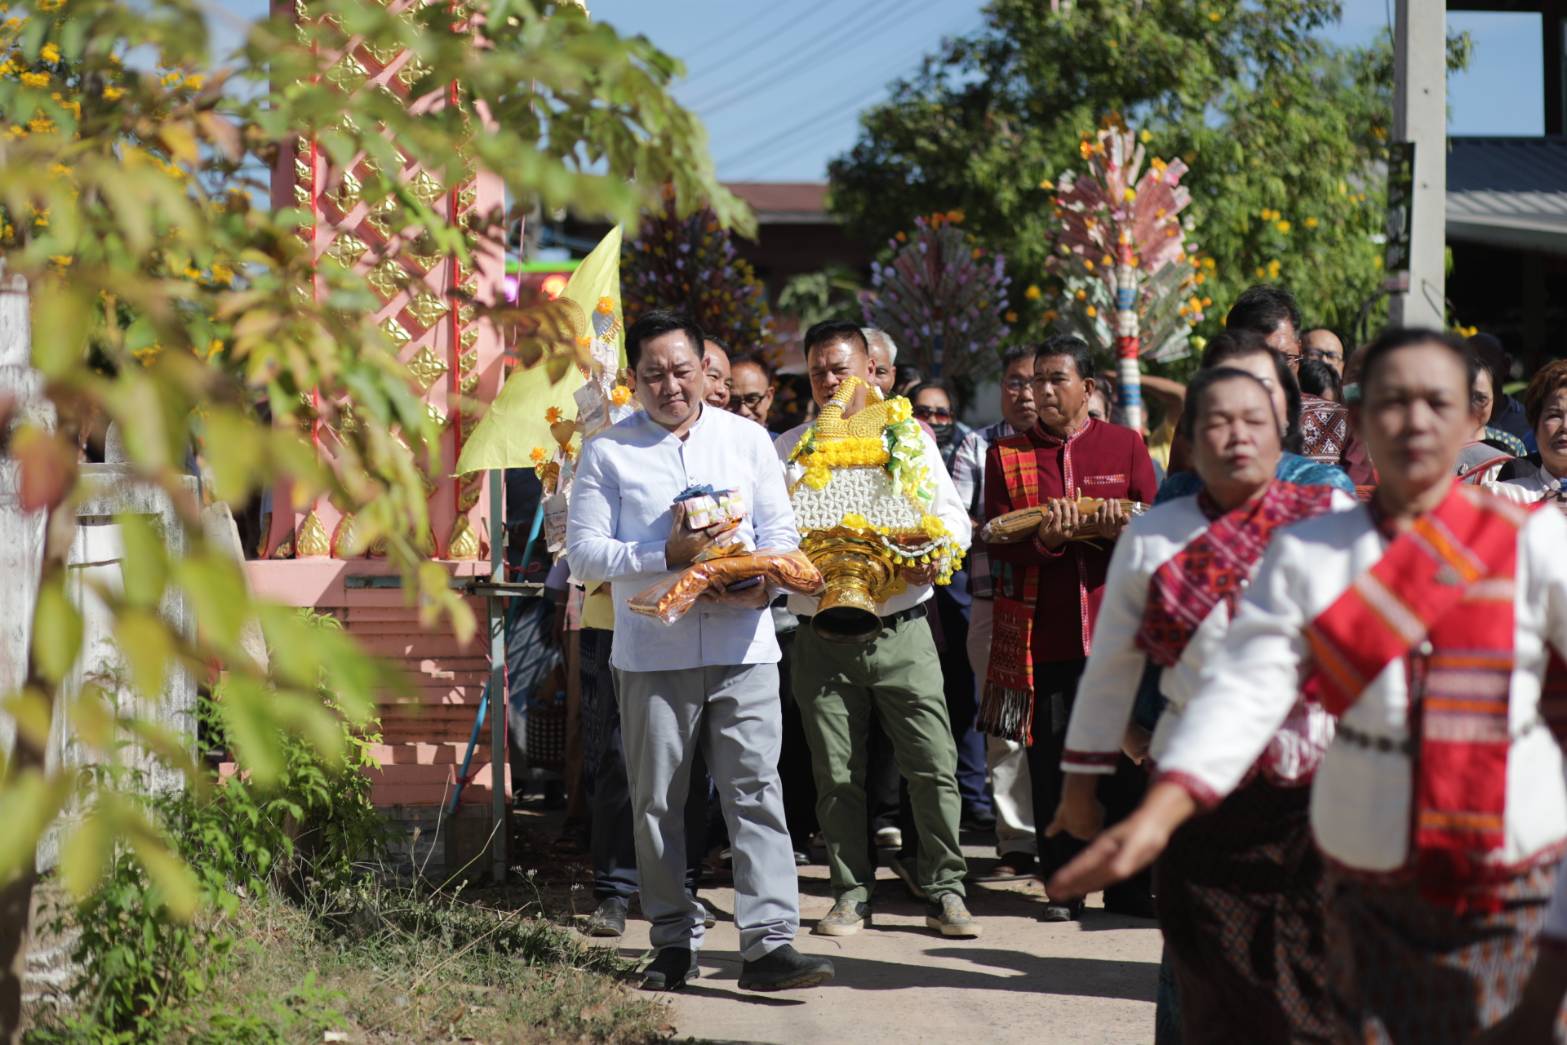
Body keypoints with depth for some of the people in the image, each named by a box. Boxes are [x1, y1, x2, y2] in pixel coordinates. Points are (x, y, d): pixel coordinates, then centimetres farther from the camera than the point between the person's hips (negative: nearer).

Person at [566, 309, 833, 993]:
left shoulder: (747, 438, 12)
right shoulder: (607, 451, 5)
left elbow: (781, 531, 10)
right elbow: (583, 551, -1)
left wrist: (763, 578, -11)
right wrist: (665, 557, -14)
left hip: (743, 650, 1)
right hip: (652, 656, 0)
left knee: (757, 793, -7)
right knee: (657, 803, 6)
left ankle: (768, 943, -10)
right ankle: (675, 941, 17)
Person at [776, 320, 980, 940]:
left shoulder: (909, 437, 10)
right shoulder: (789, 448, 11)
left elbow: (952, 514, 6)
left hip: (901, 629, -1)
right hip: (822, 634, 1)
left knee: (934, 765, -5)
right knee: (837, 775, 4)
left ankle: (945, 892, 5)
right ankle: (851, 895, 15)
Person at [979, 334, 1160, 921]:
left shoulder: (1126, 445, 10)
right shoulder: (1005, 454, 9)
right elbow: (997, 543, 1)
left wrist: (1120, 530, -17)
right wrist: (1045, 540, -19)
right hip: (1042, 633, 0)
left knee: (1127, 762, 2)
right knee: (1051, 766, 3)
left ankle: (1130, 886, 12)